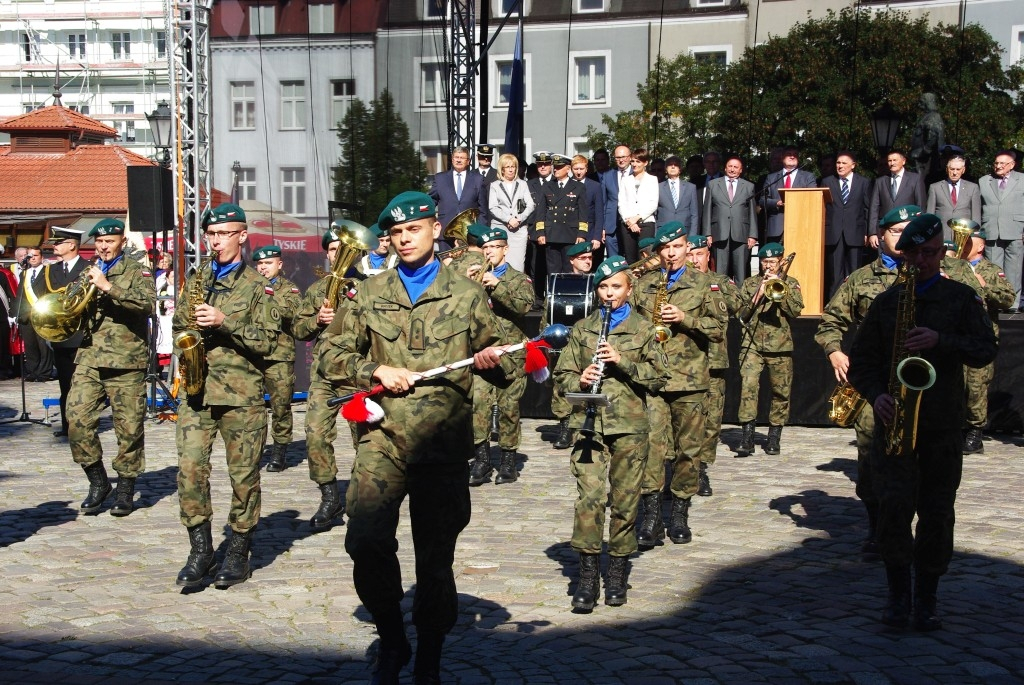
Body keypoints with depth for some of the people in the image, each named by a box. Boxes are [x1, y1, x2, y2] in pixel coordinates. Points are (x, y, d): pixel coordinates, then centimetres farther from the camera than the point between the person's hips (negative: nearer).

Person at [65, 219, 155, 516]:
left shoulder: (136, 272, 4)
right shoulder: (88, 273, 20)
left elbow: (148, 303, -15)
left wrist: (108, 286, -20)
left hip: (126, 361, -4)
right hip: (89, 358, 4)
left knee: (129, 427, -1)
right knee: (77, 419, -9)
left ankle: (125, 488, 13)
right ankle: (97, 481, 8)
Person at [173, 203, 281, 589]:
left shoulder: (255, 286, 3)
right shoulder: (195, 281, 16)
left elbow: (268, 340, -4)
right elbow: (178, 325, 24)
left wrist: (226, 322, -15)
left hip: (241, 394, -3)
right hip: (196, 390, 3)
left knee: (244, 475, 2)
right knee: (190, 469, -8)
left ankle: (239, 553, 14)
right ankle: (201, 549, 4)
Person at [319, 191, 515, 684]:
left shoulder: (466, 296, 9)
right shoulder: (372, 294, 13)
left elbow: (497, 363, 12)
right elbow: (335, 355, 15)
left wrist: (493, 361, -11)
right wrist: (376, 371, -3)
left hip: (444, 444, 0)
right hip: (383, 438, 1)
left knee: (435, 556, 3)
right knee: (365, 541, -18)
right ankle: (391, 640, 5)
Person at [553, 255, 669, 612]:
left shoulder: (642, 330, 8)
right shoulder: (582, 329, 13)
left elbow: (659, 375, 1)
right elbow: (562, 373, 13)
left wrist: (623, 361, -12)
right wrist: (579, 381, -10)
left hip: (629, 425, 0)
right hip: (589, 423, 1)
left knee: (625, 499, 3)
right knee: (589, 496, -12)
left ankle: (617, 574, 16)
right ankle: (588, 574, -7)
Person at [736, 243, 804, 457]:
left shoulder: (790, 284, 10)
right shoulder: (750, 283, 12)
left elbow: (795, 311, -4)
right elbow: (742, 314, 4)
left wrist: (779, 291, -12)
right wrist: (758, 295, -8)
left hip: (780, 347, 0)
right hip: (752, 345, 0)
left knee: (780, 391, 5)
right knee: (748, 385, -15)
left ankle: (774, 437, 18)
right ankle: (747, 436, -14)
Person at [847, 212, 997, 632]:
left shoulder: (961, 299, 8)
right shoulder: (886, 302, 11)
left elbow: (986, 349, -3)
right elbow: (860, 360, 11)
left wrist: (941, 341, -18)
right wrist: (876, 395, -8)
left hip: (942, 424, 0)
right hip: (894, 419, 0)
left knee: (936, 513, 2)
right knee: (895, 503, -13)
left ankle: (925, 600, 14)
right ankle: (898, 593, 2)